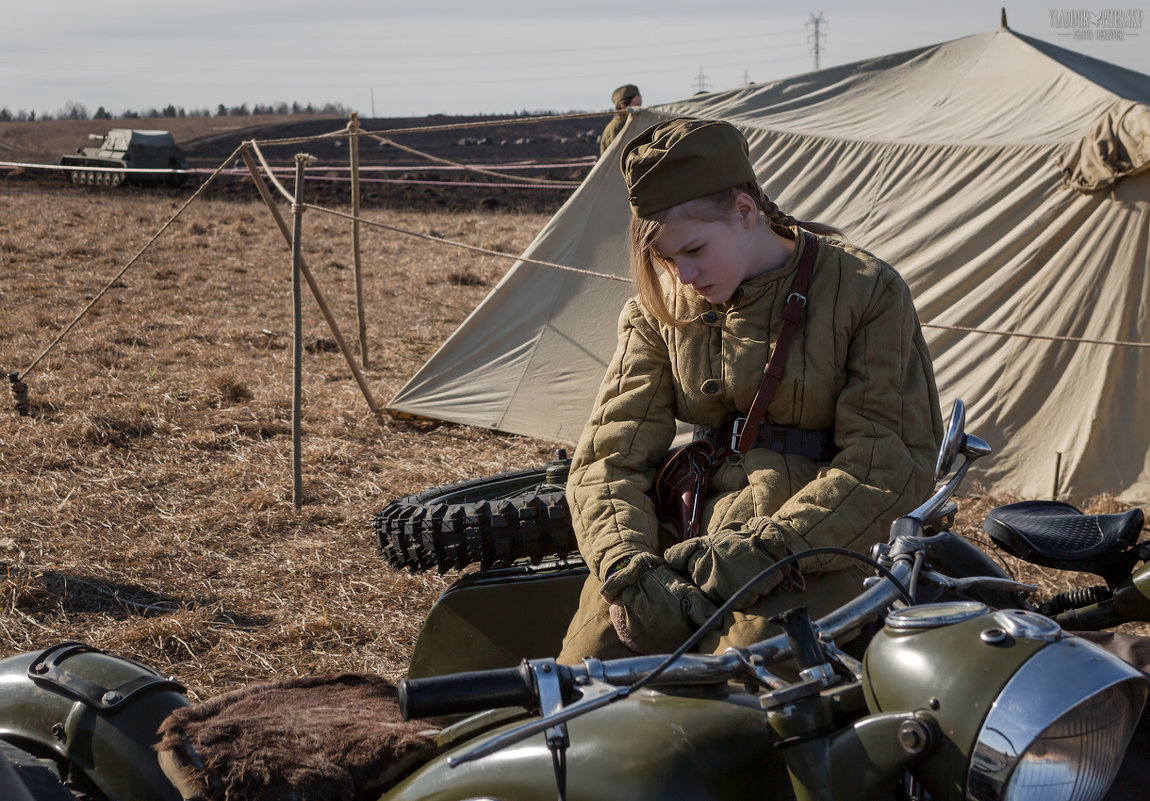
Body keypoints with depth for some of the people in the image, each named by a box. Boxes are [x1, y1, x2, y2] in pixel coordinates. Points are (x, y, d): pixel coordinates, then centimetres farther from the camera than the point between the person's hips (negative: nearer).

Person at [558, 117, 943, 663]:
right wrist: (630, 571, -18)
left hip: (814, 550, -3)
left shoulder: (866, 293, -2)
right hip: (682, 538, 4)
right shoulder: (658, 309, 9)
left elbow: (895, 461, -7)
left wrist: (765, 549, -19)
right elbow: (610, 455, 3)